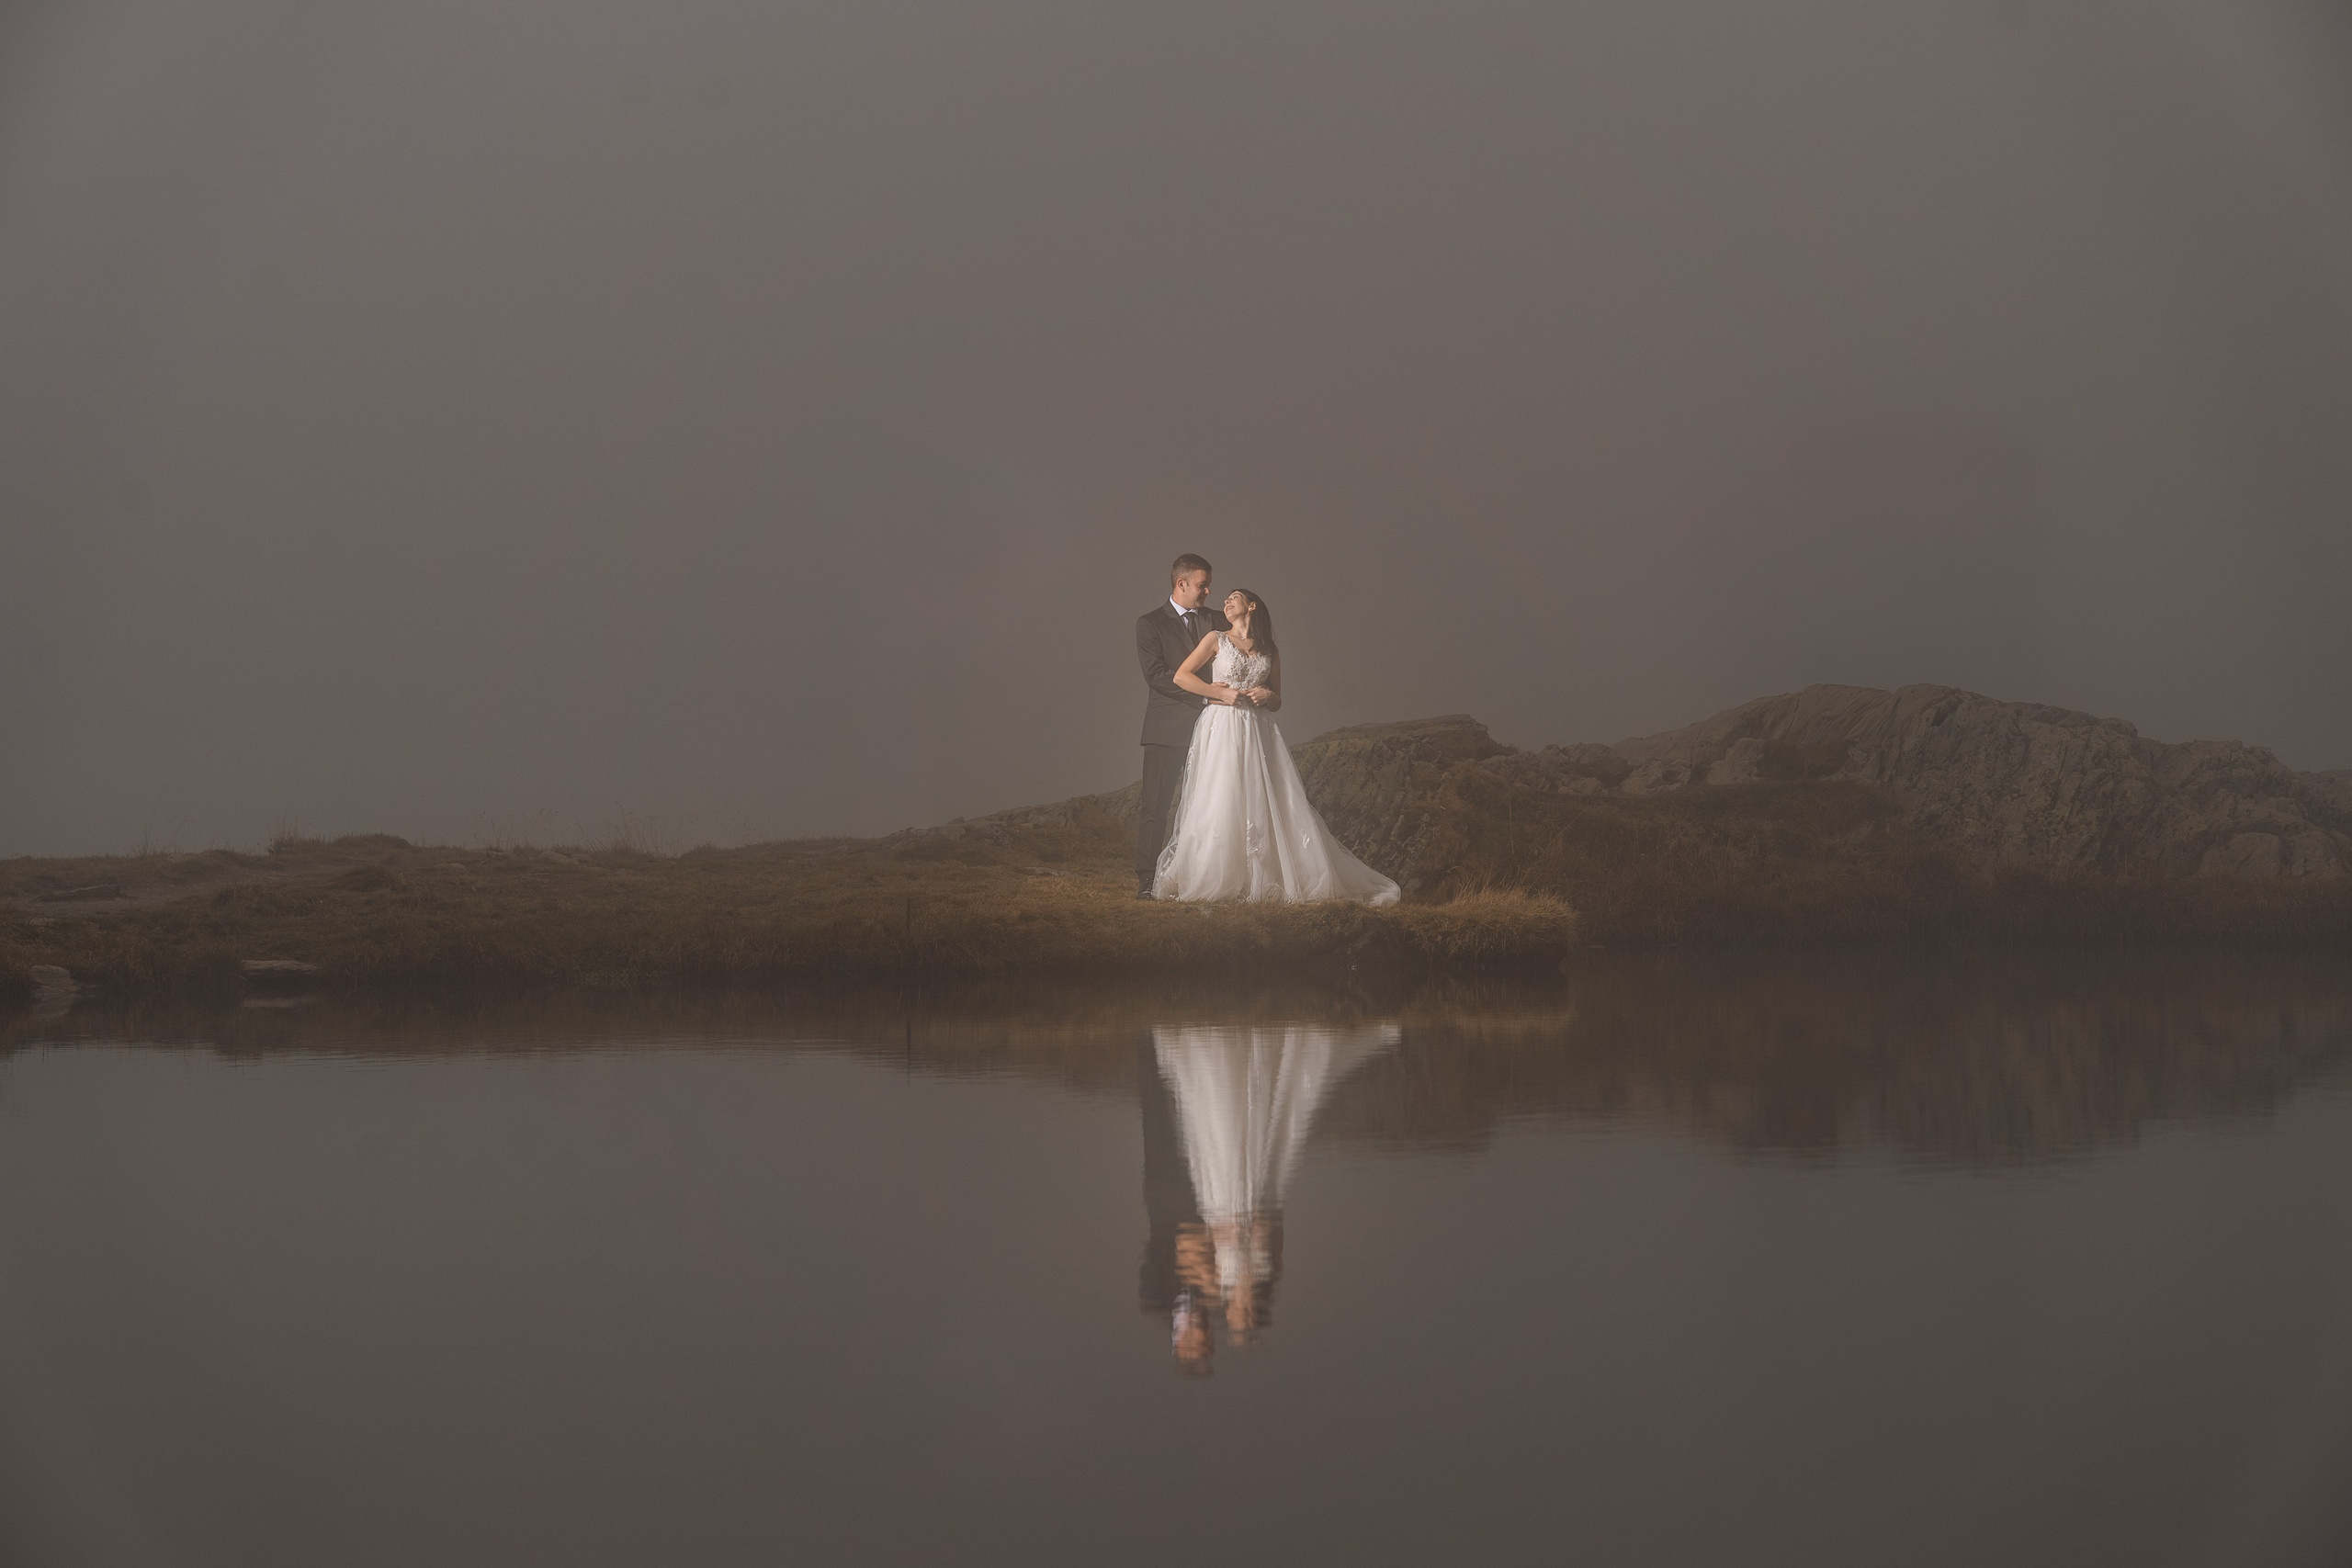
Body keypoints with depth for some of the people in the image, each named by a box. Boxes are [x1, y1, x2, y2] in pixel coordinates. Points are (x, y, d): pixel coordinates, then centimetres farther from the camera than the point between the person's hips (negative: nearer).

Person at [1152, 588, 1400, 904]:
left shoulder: (1270, 651, 17)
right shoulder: (1216, 639, 9)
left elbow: (1277, 702, 21)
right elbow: (1181, 676, 1)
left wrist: (1267, 696, -2)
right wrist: (1222, 693, -7)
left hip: (1257, 732, 3)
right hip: (1221, 727, -3)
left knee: (1264, 805, -5)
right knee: (1220, 804, -10)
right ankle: (1213, 881, -7)